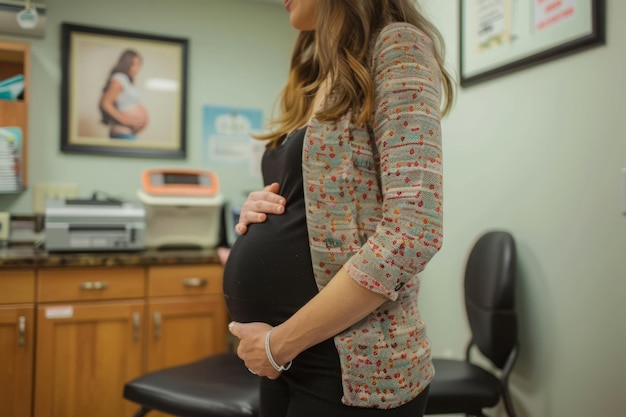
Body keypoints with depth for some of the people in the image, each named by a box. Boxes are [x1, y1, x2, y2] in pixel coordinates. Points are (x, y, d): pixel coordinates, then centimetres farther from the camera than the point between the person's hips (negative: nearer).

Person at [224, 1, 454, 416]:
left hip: (351, 366, -7)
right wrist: (262, 213, 0)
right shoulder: (318, 77, 13)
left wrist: (278, 341, -16)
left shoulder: (396, 45, -9)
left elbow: (412, 231, -21)